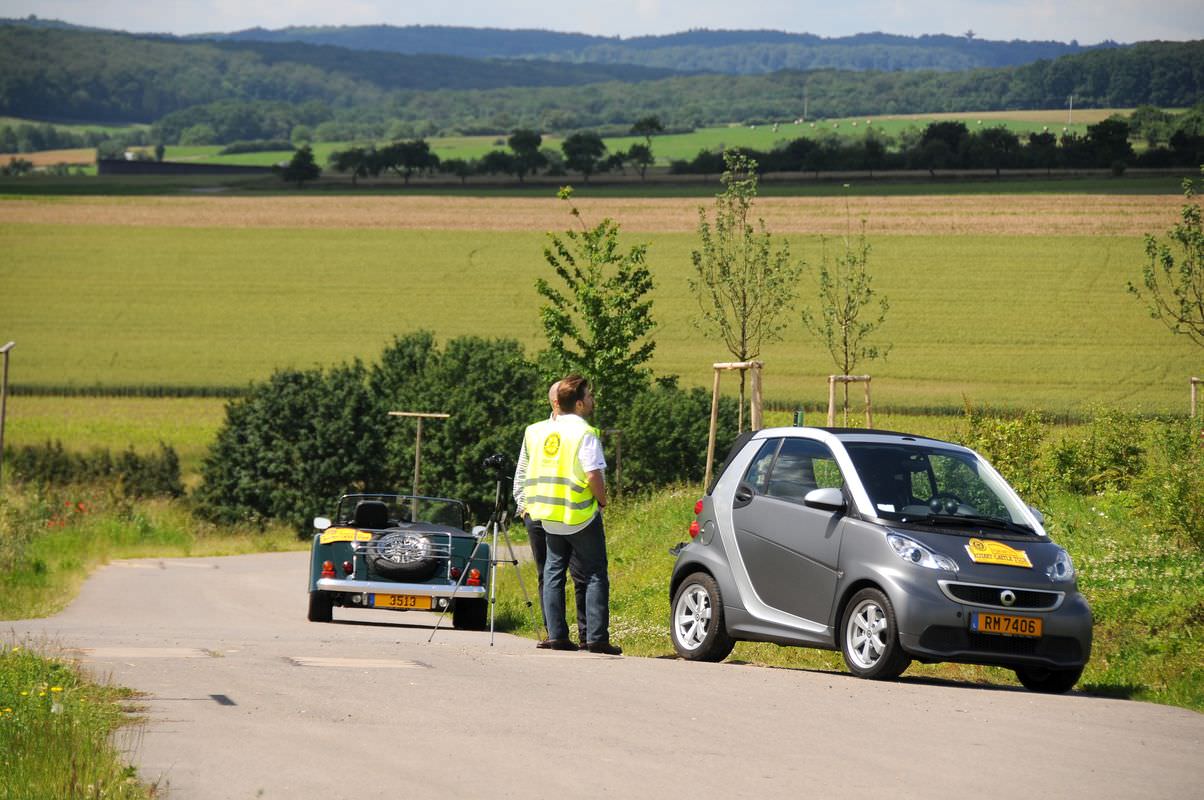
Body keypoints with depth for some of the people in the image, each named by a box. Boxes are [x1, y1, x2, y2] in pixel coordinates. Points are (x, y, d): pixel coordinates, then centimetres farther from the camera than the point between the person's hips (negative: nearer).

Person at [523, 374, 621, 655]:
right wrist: (602, 501, -5)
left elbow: (533, 470, 14)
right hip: (581, 516, -6)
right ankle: (596, 637, -4)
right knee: (595, 575, 1)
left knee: (553, 573, 12)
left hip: (550, 516, 6)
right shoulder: (584, 434, -15)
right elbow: (593, 475, -21)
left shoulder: (540, 432, 6)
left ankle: (555, 634, 8)